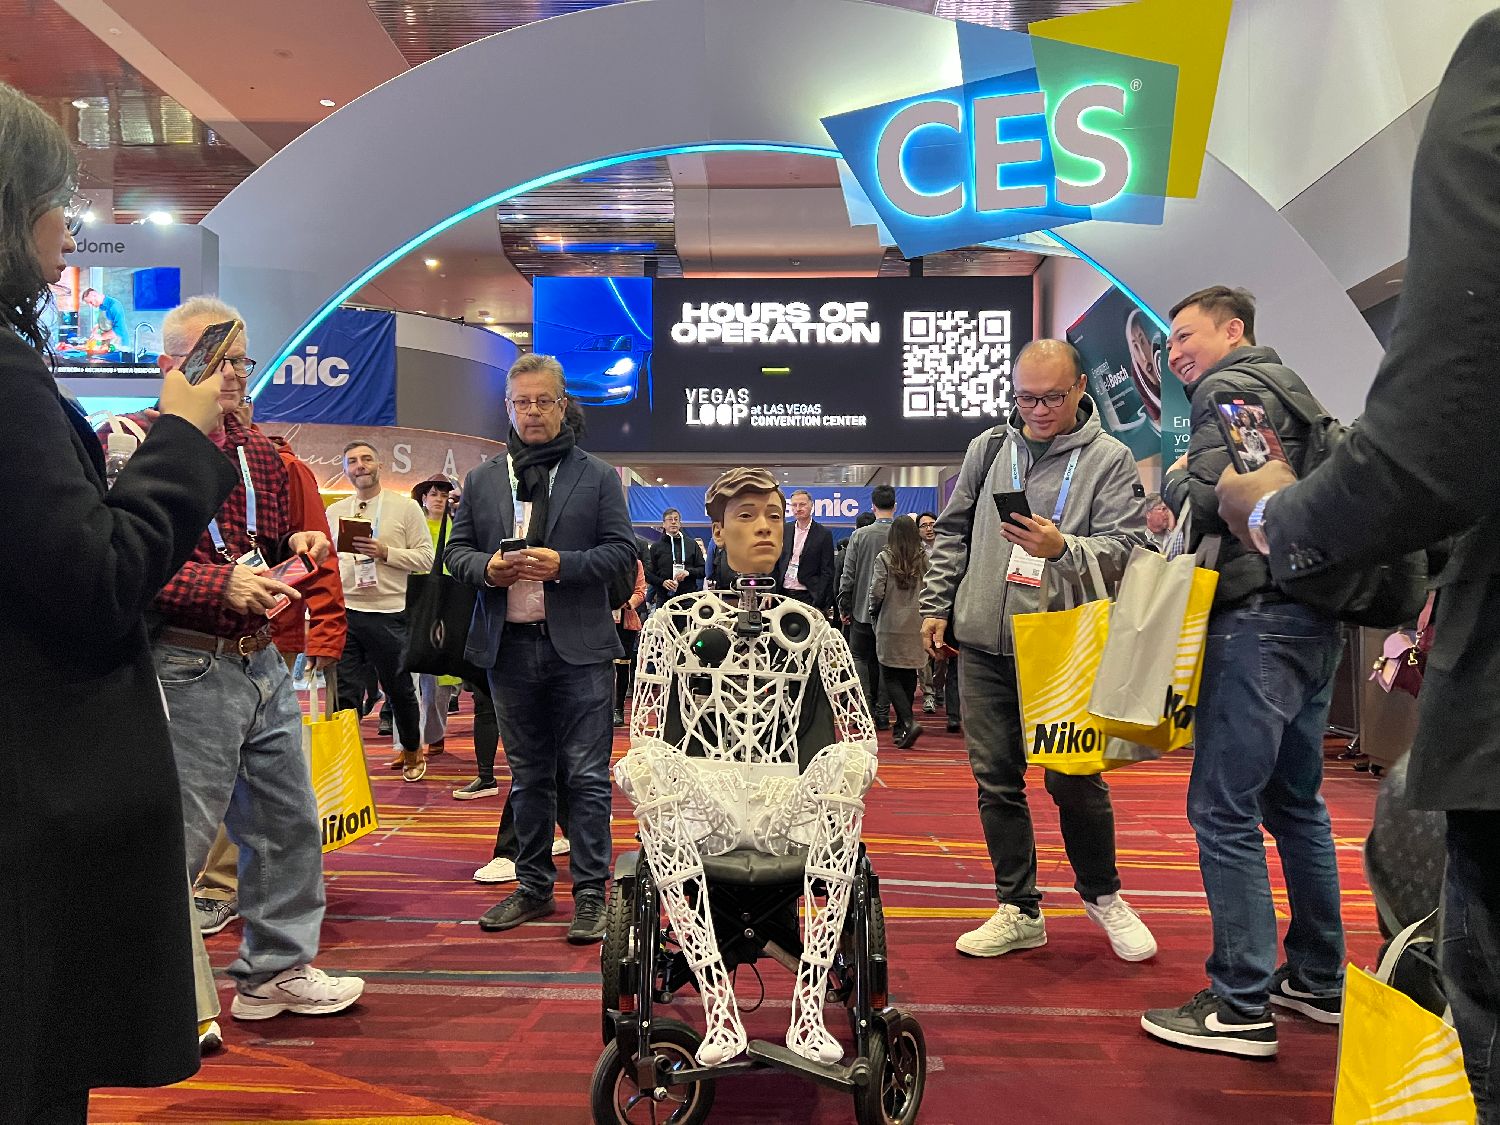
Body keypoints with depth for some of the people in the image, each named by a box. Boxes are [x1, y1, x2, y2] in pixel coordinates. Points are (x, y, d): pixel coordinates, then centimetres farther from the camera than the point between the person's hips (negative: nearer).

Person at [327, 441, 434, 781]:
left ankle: (412, 752, 32)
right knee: (344, 692, 0)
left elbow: (426, 558, -4)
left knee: (399, 689, 12)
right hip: (344, 613, 2)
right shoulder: (334, 512, 12)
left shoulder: (406, 507, 1)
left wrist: (385, 552, -16)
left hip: (389, 613, -2)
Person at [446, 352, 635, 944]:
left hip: (579, 646, -3)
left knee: (586, 776, -2)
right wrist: (488, 568, -9)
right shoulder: (481, 480, 12)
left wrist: (563, 565, -16)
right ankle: (533, 887, 25)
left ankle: (590, 894, 7)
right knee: (527, 776, 13)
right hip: (509, 646, 4)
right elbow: (456, 549, 12)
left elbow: (622, 548, -1)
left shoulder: (597, 476, 4)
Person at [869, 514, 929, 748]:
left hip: (891, 626, -3)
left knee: (891, 676, 2)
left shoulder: (884, 559, -8)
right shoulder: (925, 559, 0)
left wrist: (874, 613, 10)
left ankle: (909, 722, -16)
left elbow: (877, 592, -9)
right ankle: (902, 726, 21)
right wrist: (922, 610, 14)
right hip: (917, 627, 3)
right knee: (909, 675, 13)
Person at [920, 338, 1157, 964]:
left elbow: (1123, 549, -7)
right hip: (983, 644, 3)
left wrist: (1063, 549, -25)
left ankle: (1101, 894, 28)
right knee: (996, 780, 7)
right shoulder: (988, 448, 11)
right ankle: (1019, 911, 21)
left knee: (1075, 781, 2)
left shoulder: (1110, 459, 1)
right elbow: (953, 534, 17)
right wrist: (936, 605, 11)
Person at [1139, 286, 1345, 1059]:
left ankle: (1241, 1006, -2)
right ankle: (1318, 980, 26)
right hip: (1314, 618, 10)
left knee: (1223, 808, -7)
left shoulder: (1230, 389, -5)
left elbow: (1202, 501, -19)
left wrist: (1172, 481, 3)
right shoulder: (1291, 387, 23)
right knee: (1295, 801, 16)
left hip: (1259, 617, -10)